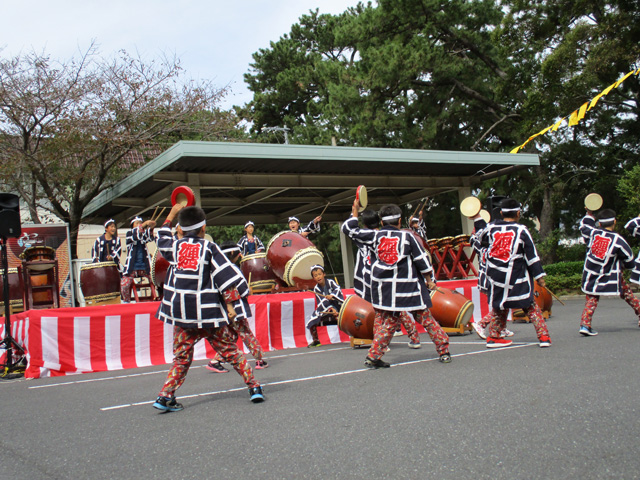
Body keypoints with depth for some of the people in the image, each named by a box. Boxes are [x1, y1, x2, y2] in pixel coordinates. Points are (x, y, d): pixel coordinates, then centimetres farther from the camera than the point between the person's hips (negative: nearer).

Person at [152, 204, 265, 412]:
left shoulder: (175, 246, 4)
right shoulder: (209, 248, -4)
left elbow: (162, 240, 28)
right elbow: (225, 277, -9)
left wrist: (171, 215, 38)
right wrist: (230, 304, -6)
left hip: (182, 315, 3)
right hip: (210, 313, -2)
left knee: (181, 357, 13)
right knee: (231, 351, 8)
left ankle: (165, 396, 5)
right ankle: (254, 387, 9)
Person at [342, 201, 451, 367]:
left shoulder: (375, 235, 2)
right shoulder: (407, 236, -2)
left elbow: (350, 229, 9)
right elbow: (422, 260, 1)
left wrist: (355, 210, 21)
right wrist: (430, 280, 11)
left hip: (384, 290, 2)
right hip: (409, 286, -2)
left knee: (387, 322, 9)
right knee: (425, 318, 9)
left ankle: (373, 357, 3)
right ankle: (444, 352, 14)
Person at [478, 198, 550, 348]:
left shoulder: (491, 227, 2)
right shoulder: (521, 230, -7)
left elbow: (480, 237, 25)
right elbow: (532, 256, -5)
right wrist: (539, 275, 1)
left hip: (495, 275, 3)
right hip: (516, 278, -3)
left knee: (499, 306, 18)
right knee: (530, 306, 7)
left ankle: (493, 337, 22)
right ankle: (544, 336, 3)